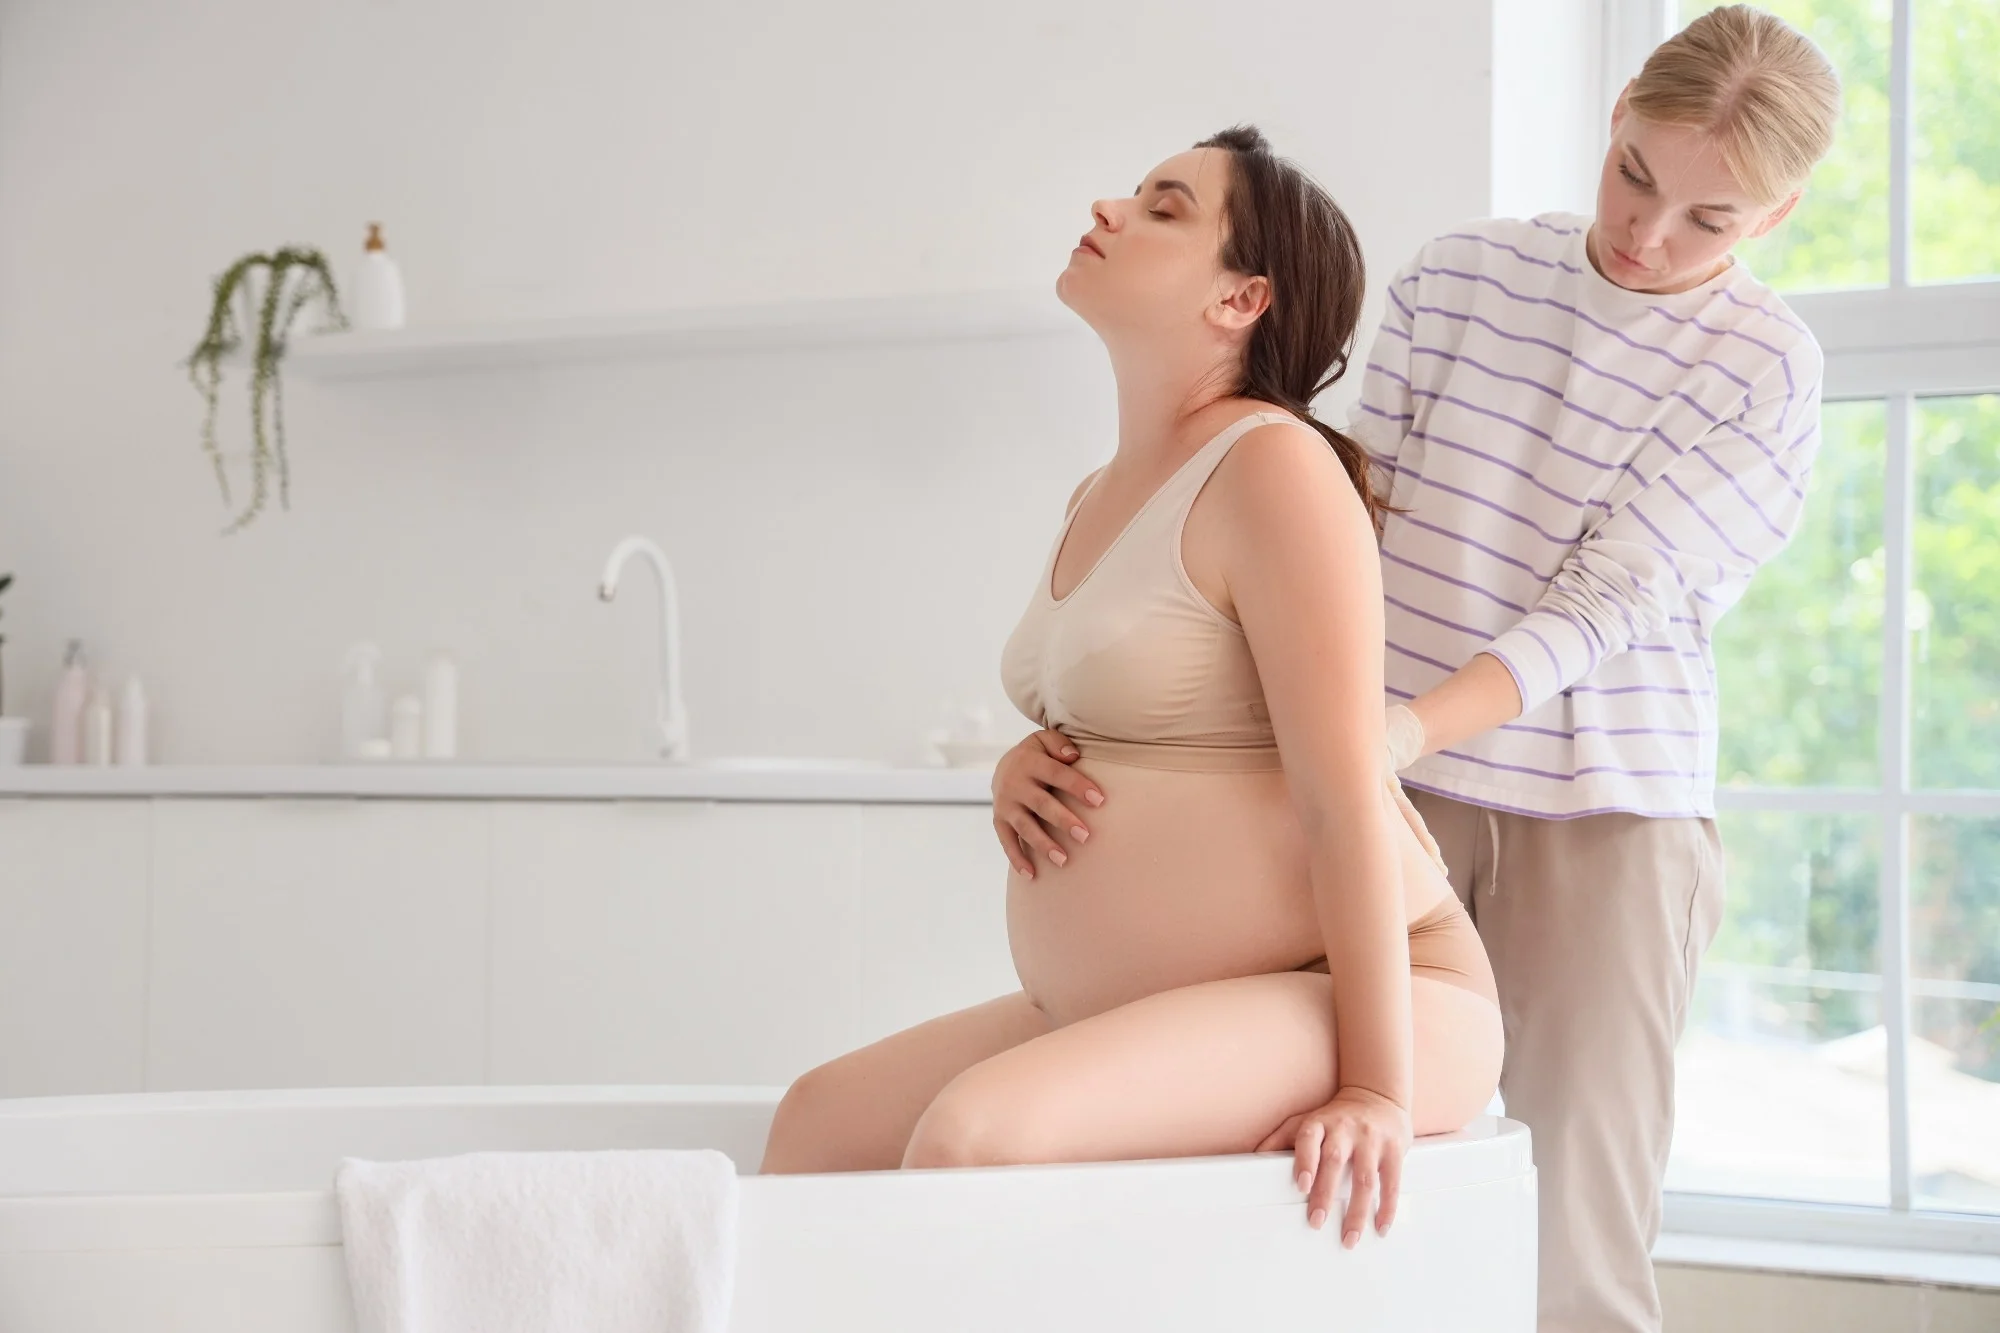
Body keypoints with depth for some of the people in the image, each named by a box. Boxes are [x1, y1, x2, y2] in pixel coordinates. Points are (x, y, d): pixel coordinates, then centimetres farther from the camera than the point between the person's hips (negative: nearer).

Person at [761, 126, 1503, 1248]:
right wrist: (1026, 771, 9)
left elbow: (1347, 799, -20)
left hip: (1339, 996, -10)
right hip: (1125, 1004, 10)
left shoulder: (1274, 465, -14)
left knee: (969, 1134, -30)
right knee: (820, 1122, 4)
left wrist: (1378, 1089, -23)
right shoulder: (1100, 499, 15)